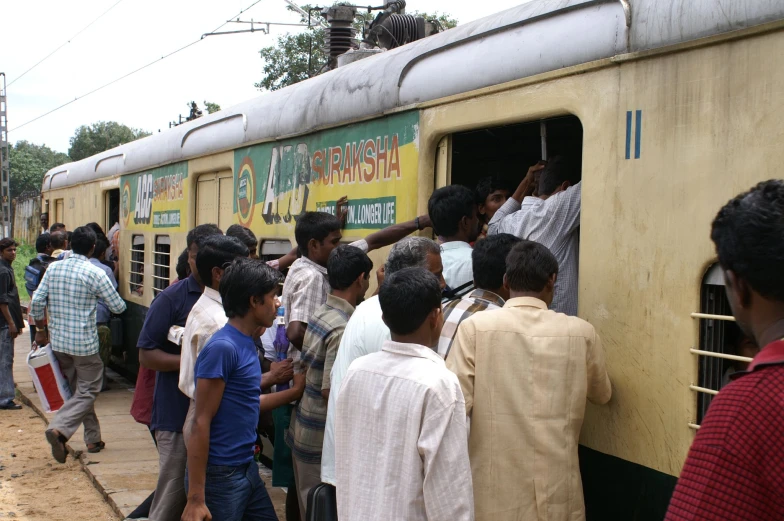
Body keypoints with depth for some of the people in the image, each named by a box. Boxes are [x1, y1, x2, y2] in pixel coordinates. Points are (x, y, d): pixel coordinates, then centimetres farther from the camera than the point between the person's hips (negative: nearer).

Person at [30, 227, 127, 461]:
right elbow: (118, 306, -6)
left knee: (79, 390, 18)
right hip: (84, 344, -6)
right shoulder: (95, 273, -13)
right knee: (87, 391, 2)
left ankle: (93, 438, 23)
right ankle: (59, 429, -19)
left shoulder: (53, 268, 1)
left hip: (58, 341, 6)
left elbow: (37, 302, 1)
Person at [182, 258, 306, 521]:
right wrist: (196, 497, -20)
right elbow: (201, 423, -19)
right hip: (220, 476, -9)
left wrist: (295, 391, 22)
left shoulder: (247, 344, 8)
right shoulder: (222, 348, -18)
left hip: (247, 469, 9)